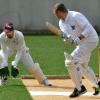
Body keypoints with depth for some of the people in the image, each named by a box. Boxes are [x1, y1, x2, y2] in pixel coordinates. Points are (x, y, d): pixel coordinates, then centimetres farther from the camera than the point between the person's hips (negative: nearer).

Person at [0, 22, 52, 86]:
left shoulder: (19, 35, -38)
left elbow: (19, 51, -32)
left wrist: (15, 64, -38)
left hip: (21, 49, -2)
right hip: (9, 49, 2)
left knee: (31, 66, -11)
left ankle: (43, 80, 11)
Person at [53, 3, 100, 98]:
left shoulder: (75, 16, -21)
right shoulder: (61, 22, 5)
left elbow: (88, 29, -26)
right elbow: (68, 37, -4)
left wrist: (78, 39, -35)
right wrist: (66, 37, -27)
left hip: (90, 40, -10)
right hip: (82, 43, 10)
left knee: (71, 61, -18)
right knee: (82, 66, 24)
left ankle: (79, 88, -10)